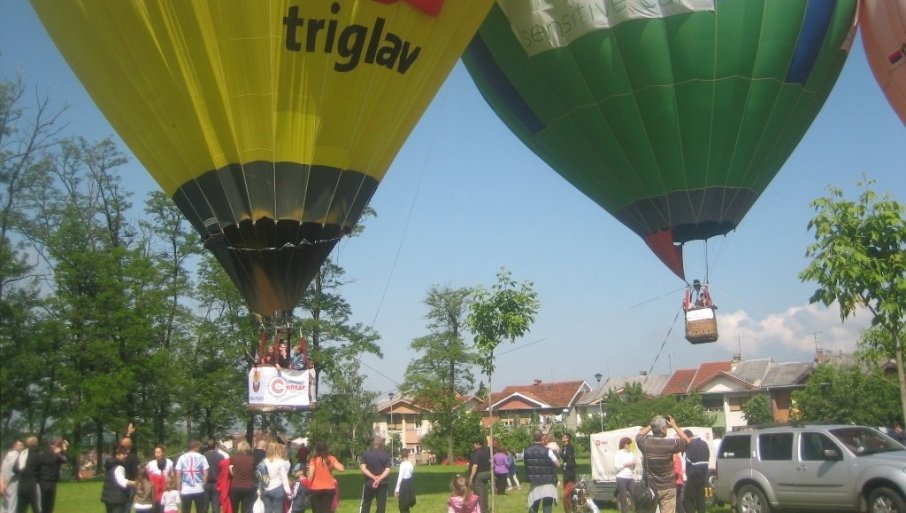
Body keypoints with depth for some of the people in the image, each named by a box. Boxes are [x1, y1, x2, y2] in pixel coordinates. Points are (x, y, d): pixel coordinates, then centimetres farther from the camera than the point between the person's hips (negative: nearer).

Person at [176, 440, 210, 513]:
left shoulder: (182, 458, 4)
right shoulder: (201, 457, 0)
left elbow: (178, 475, 2)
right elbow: (205, 474, -3)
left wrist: (179, 489, 8)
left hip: (185, 490, 1)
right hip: (199, 490, -1)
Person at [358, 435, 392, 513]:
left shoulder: (366, 454, 0)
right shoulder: (386, 455, 0)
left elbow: (363, 469, -10)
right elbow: (387, 470, -10)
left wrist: (374, 477, -12)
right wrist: (379, 479, -18)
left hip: (369, 483, 0)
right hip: (382, 484, 0)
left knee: (365, 505, 10)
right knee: (381, 505, 6)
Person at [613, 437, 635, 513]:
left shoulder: (631, 454, 14)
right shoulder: (618, 453, -3)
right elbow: (616, 467, -9)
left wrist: (633, 465, 0)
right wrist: (625, 464, -13)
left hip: (630, 478, 5)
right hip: (621, 478, -5)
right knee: (623, 499, -2)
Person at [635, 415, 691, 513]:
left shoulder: (645, 442, -7)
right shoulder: (670, 443, -15)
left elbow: (638, 436, 19)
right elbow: (687, 441, 3)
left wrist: (651, 425, 13)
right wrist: (674, 425, 6)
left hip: (649, 487, 3)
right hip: (667, 488, -3)